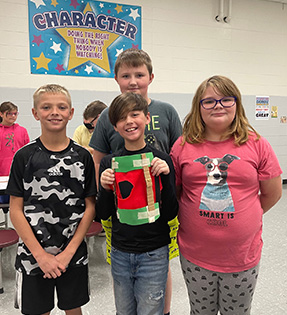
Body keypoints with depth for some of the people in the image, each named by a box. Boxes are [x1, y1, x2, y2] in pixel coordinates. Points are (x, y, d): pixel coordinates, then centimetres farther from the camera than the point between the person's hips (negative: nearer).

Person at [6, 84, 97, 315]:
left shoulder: (82, 156, -3)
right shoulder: (24, 156, -6)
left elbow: (90, 207, -3)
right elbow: (16, 211, -5)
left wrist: (68, 252, -9)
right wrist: (41, 254, -11)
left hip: (74, 254, 1)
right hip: (33, 256, -1)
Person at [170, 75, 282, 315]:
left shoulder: (256, 144, -4)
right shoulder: (183, 146, -3)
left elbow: (273, 193, 3)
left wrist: (244, 217, 4)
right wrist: (192, 219, 0)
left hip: (243, 257, 0)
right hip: (195, 255, 1)